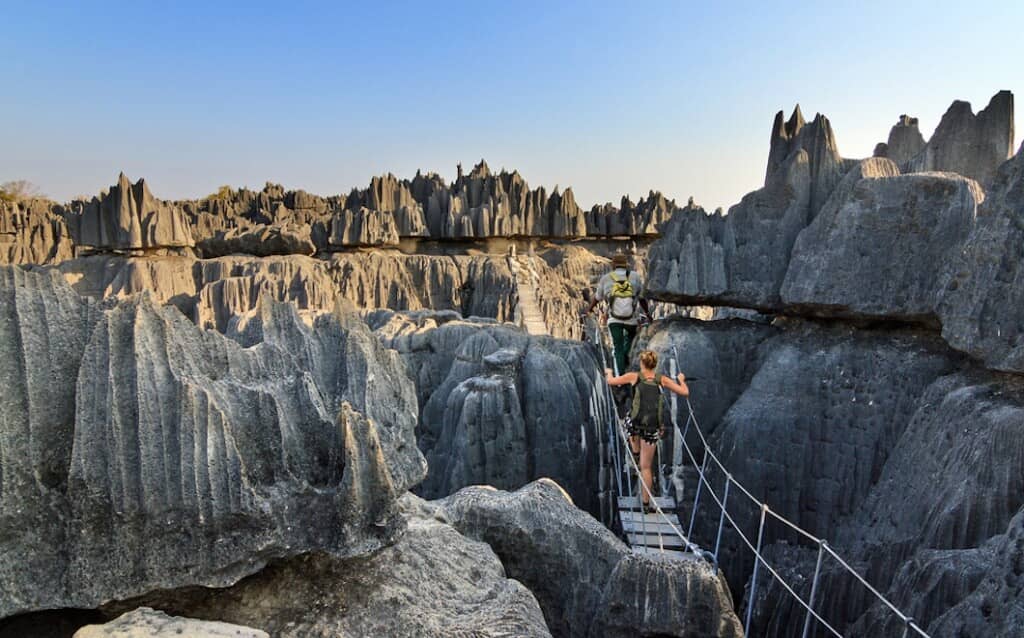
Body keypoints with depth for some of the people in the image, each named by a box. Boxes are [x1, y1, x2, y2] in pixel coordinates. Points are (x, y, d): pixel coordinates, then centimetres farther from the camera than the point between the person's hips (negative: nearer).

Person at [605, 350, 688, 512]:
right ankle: (646, 503, 14)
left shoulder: (634, 377, 2)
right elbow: (685, 392, 10)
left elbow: (611, 381, 8)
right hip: (652, 426, 1)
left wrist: (608, 372, 30)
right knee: (646, 467, 10)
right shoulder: (662, 379, 6)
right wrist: (681, 379, 30)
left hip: (635, 422, -1)